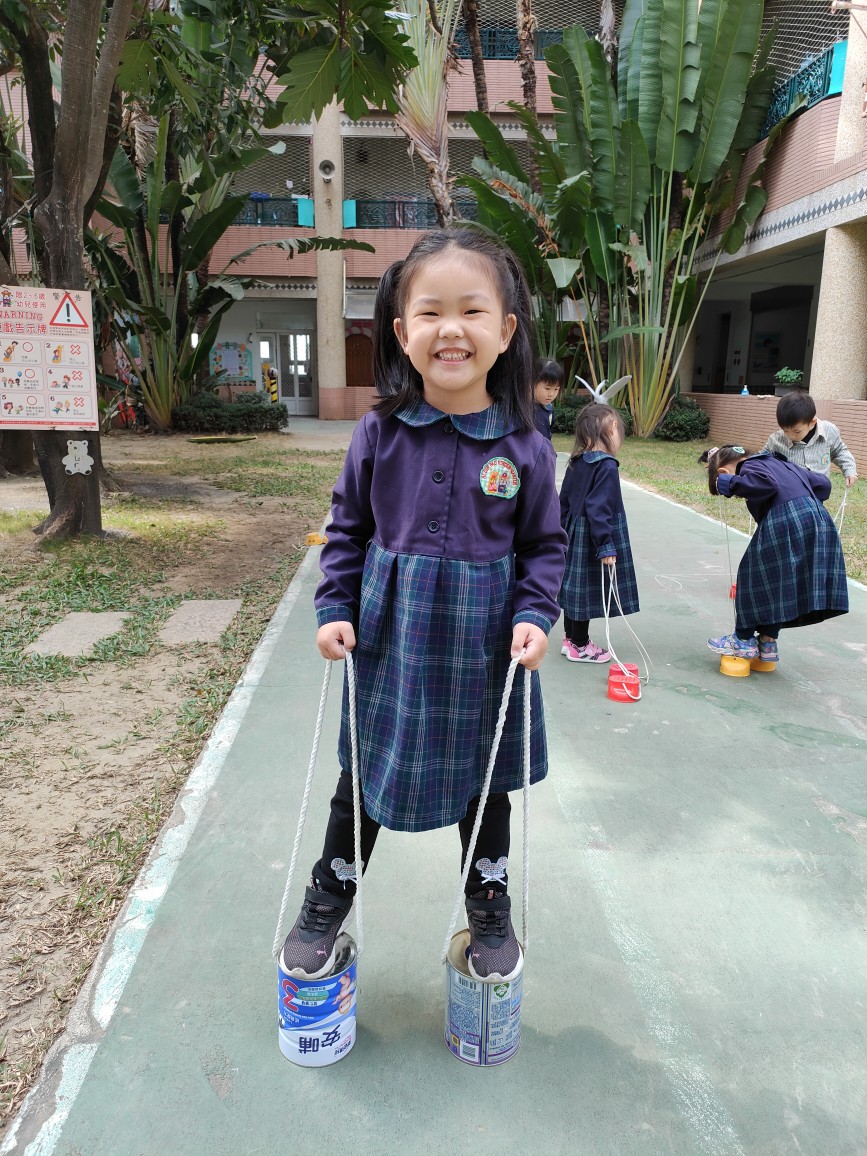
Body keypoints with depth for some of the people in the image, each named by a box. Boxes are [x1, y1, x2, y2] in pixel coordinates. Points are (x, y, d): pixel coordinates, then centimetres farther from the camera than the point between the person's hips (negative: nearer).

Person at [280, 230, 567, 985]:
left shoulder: (524, 445, -9)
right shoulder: (380, 432, -8)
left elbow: (545, 544, 0)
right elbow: (348, 527, 2)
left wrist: (535, 616, -12)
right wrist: (335, 609, -5)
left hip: (485, 647, 0)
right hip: (389, 639, 1)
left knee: (484, 781, 19)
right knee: (364, 779, 16)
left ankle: (490, 911, 43)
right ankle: (327, 902, 41)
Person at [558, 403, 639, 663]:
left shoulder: (576, 463, 5)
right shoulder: (606, 467, -19)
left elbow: (564, 500, 12)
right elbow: (598, 508, -24)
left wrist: (564, 532, 20)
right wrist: (606, 546, -21)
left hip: (574, 534, 8)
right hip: (591, 538, -8)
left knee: (576, 586, 17)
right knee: (588, 589, 3)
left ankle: (571, 638, 28)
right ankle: (579, 646, 15)